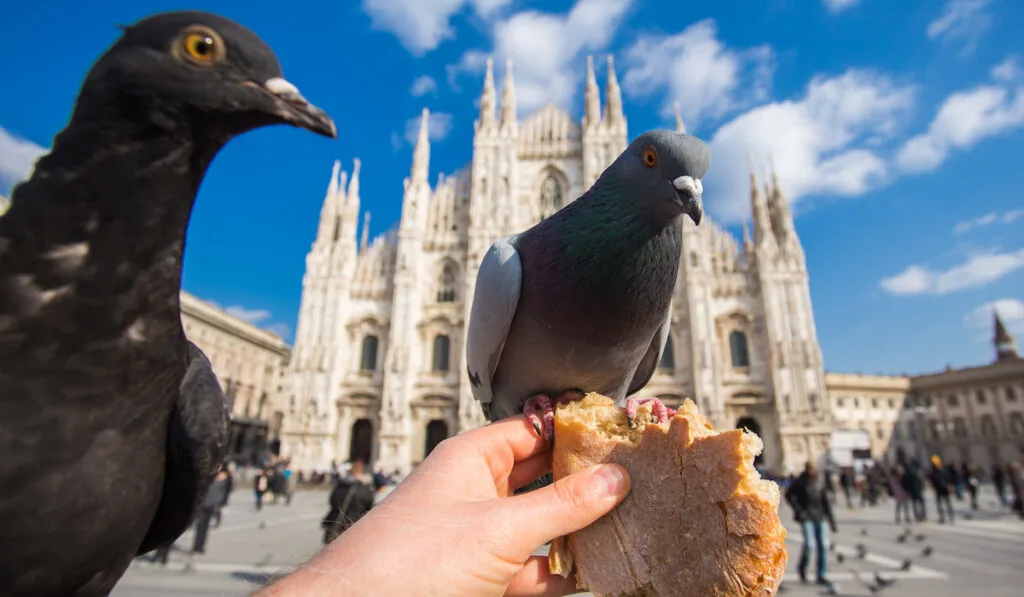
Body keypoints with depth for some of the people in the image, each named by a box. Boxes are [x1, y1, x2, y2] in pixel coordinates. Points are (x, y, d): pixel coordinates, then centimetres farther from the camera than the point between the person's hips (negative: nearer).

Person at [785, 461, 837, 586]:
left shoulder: (819, 483, 7)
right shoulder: (799, 482, -7)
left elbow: (825, 501, 13)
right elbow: (788, 495, -6)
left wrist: (831, 520, 11)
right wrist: (798, 510, -13)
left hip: (819, 517, 5)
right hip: (806, 517, -5)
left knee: (823, 545, 0)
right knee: (809, 543, -15)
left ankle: (820, 576, 13)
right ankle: (802, 567, 12)